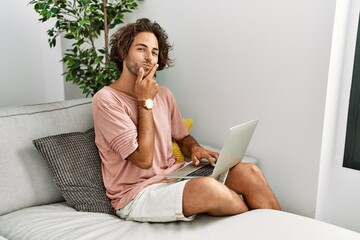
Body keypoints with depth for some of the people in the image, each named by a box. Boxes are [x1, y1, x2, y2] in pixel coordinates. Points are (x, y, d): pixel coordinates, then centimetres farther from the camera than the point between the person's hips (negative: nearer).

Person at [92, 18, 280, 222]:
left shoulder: (164, 95, 9)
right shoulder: (106, 99, -12)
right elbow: (143, 159, -17)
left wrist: (194, 148, -3)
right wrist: (146, 102, -13)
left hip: (174, 177, 7)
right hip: (137, 195, -6)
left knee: (249, 172, -15)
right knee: (209, 188, -33)